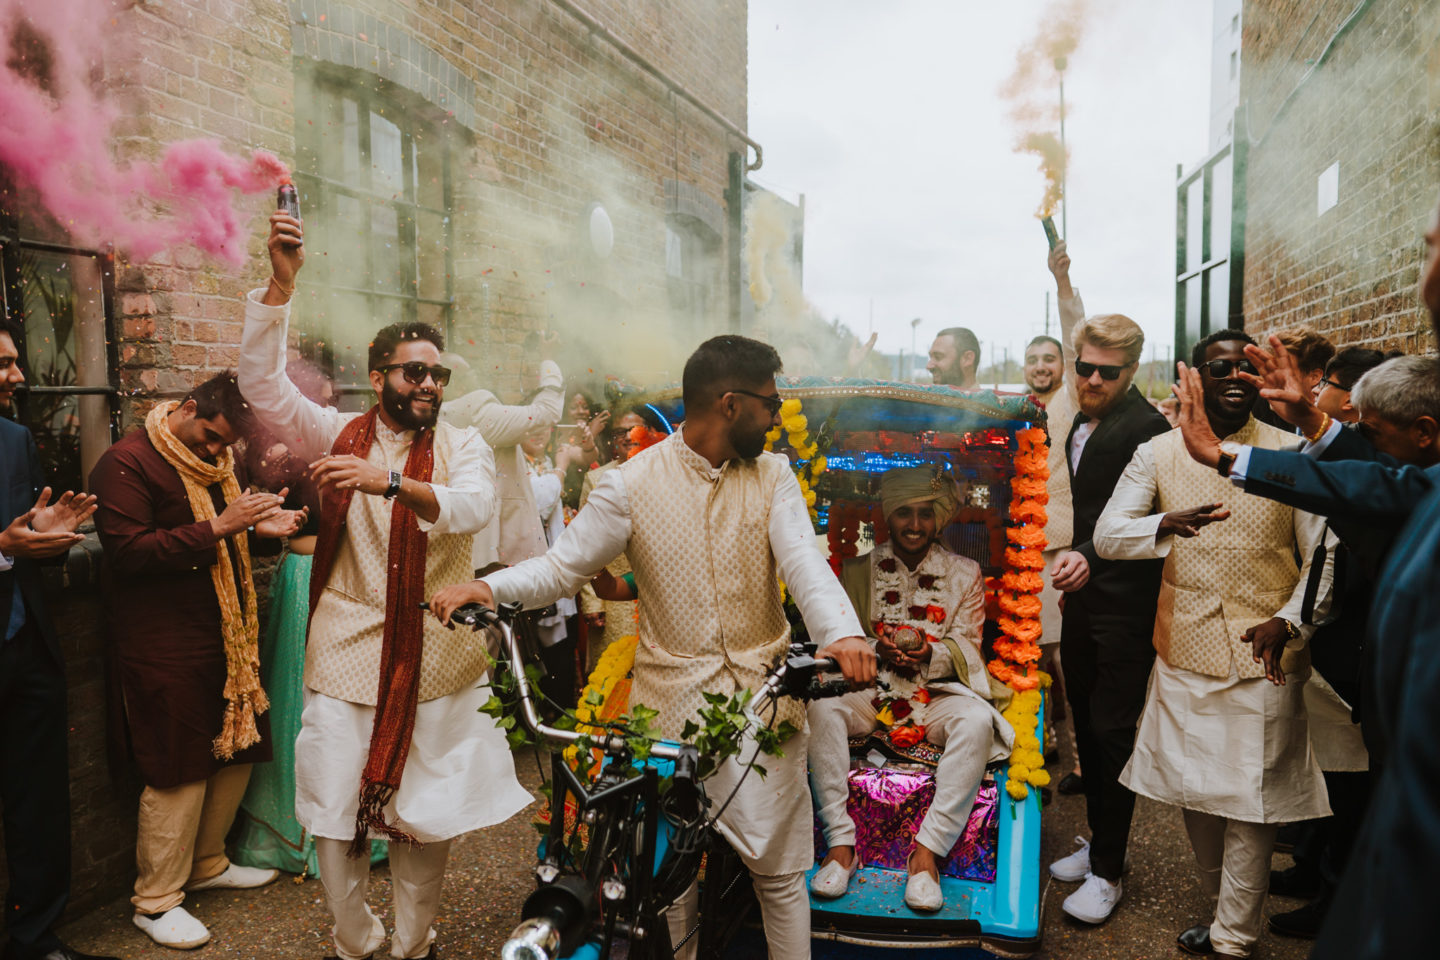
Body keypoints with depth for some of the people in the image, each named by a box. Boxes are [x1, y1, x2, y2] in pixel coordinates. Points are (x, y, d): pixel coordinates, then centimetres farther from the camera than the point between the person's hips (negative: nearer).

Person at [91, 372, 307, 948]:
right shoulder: (127, 463, -12)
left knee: (237, 751, 14)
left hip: (226, 636, 8)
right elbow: (128, 553, -21)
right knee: (179, 771, -1)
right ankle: (155, 900, 17)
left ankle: (207, 863, 35)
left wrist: (262, 528, 4)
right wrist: (216, 527, -24)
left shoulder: (219, 461, 14)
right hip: (163, 647, -8)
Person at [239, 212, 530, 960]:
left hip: (437, 657, 0)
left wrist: (389, 481, -35)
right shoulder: (339, 434, 3)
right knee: (335, 815, 6)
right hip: (348, 653, 0)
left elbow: (475, 506, -19)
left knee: (426, 813, 11)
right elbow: (262, 383, -9)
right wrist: (280, 283, -19)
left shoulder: (462, 445, 1)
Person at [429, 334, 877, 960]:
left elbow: (804, 562, -11)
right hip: (672, 702, -1)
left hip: (764, 697, 2)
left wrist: (842, 633, -30)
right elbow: (563, 566, 1)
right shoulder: (630, 485, -3)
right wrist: (489, 587, -18)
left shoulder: (772, 476, 3)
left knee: (780, 871, 9)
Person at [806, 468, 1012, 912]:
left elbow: (966, 647, 4)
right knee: (820, 706, -30)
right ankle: (840, 842, -25)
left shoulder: (964, 573, 11)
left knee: (978, 720, -33)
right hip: (870, 690, 1)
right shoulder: (858, 570, 11)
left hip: (938, 693, 0)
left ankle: (928, 850, -27)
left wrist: (930, 654, -19)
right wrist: (876, 649, -15)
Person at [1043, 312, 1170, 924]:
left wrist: (1089, 555, -41)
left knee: (1111, 731, 0)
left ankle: (1107, 872, 14)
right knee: (1086, 723, 17)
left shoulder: (1145, 427, -15)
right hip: (1083, 596, 8)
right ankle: (1098, 841, 33)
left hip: (1126, 605, -8)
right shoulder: (1081, 422, 12)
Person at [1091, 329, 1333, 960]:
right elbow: (1106, 535, -3)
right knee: (1190, 789, 13)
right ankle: (1223, 907, 36)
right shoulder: (1158, 454, 3)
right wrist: (1166, 525, -23)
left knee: (1249, 800, 4)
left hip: (1263, 656, -2)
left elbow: (1325, 554, 0)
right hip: (1185, 651, 2)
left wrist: (1288, 621, -16)